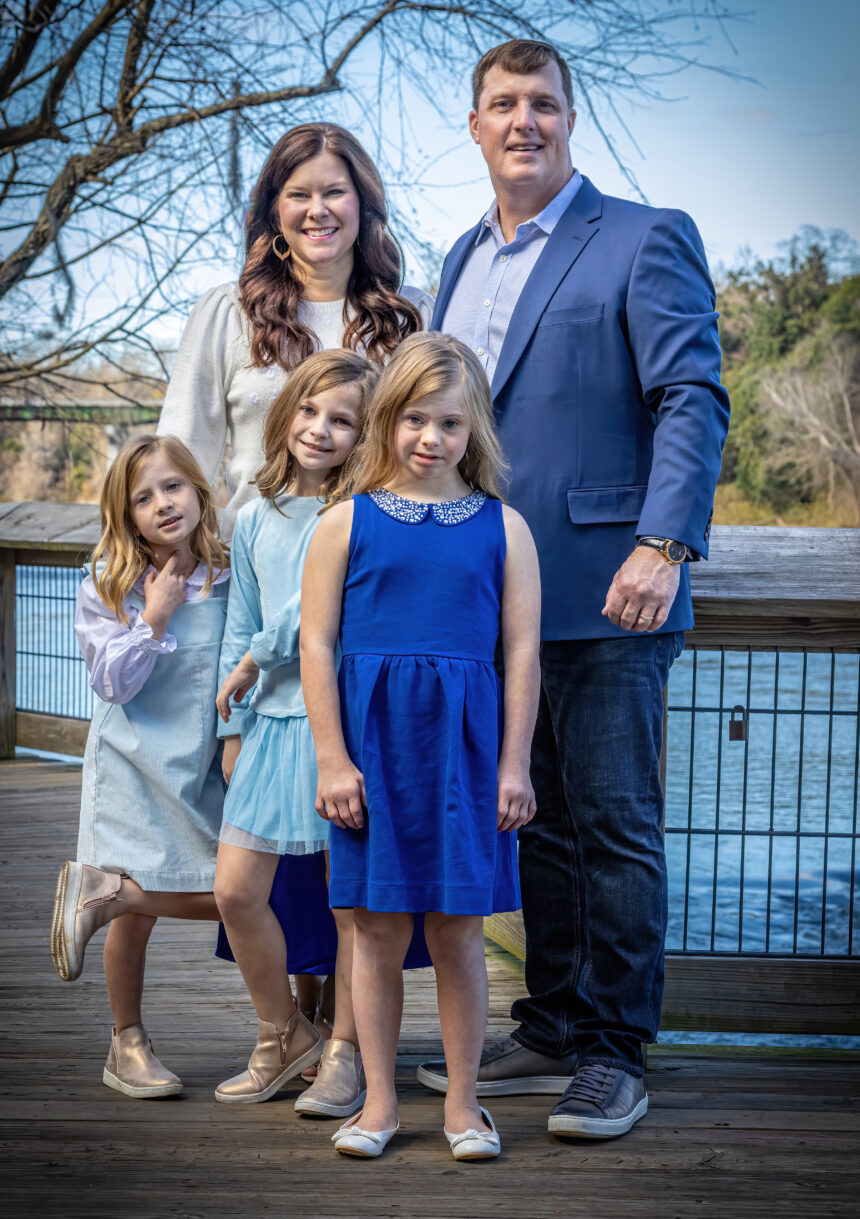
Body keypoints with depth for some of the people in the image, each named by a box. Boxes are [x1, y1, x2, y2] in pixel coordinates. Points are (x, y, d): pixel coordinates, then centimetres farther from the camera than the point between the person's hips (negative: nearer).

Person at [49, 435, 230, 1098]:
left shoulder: (229, 578, -1)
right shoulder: (106, 589, -6)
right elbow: (115, 682, -11)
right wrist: (154, 619, -18)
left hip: (206, 763, 3)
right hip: (135, 763, -3)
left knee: (228, 892, -7)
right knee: (137, 913, 1)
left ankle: (101, 891, 8)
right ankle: (128, 1046, 18)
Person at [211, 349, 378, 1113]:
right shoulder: (255, 520, 13)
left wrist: (256, 658, -6)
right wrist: (233, 724, 13)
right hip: (273, 723, 5)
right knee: (235, 889, 2)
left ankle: (345, 1052, 18)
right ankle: (284, 1035, 22)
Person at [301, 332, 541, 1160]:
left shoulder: (503, 527, 3)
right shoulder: (347, 522, 2)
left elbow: (523, 652, 3)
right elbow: (315, 644, 0)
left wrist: (514, 766, -1)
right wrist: (333, 761, -6)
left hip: (462, 741, 0)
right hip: (371, 736, 0)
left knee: (456, 931, 5)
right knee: (379, 930, 7)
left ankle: (462, 1101, 20)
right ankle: (380, 1100, 20)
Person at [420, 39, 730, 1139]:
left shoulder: (645, 241, -2)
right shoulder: (463, 261, 19)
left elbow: (693, 401, -10)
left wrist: (663, 545, -21)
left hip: (601, 593, -6)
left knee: (614, 826, -1)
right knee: (536, 822, 12)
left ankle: (615, 1055, 9)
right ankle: (550, 1035, 23)